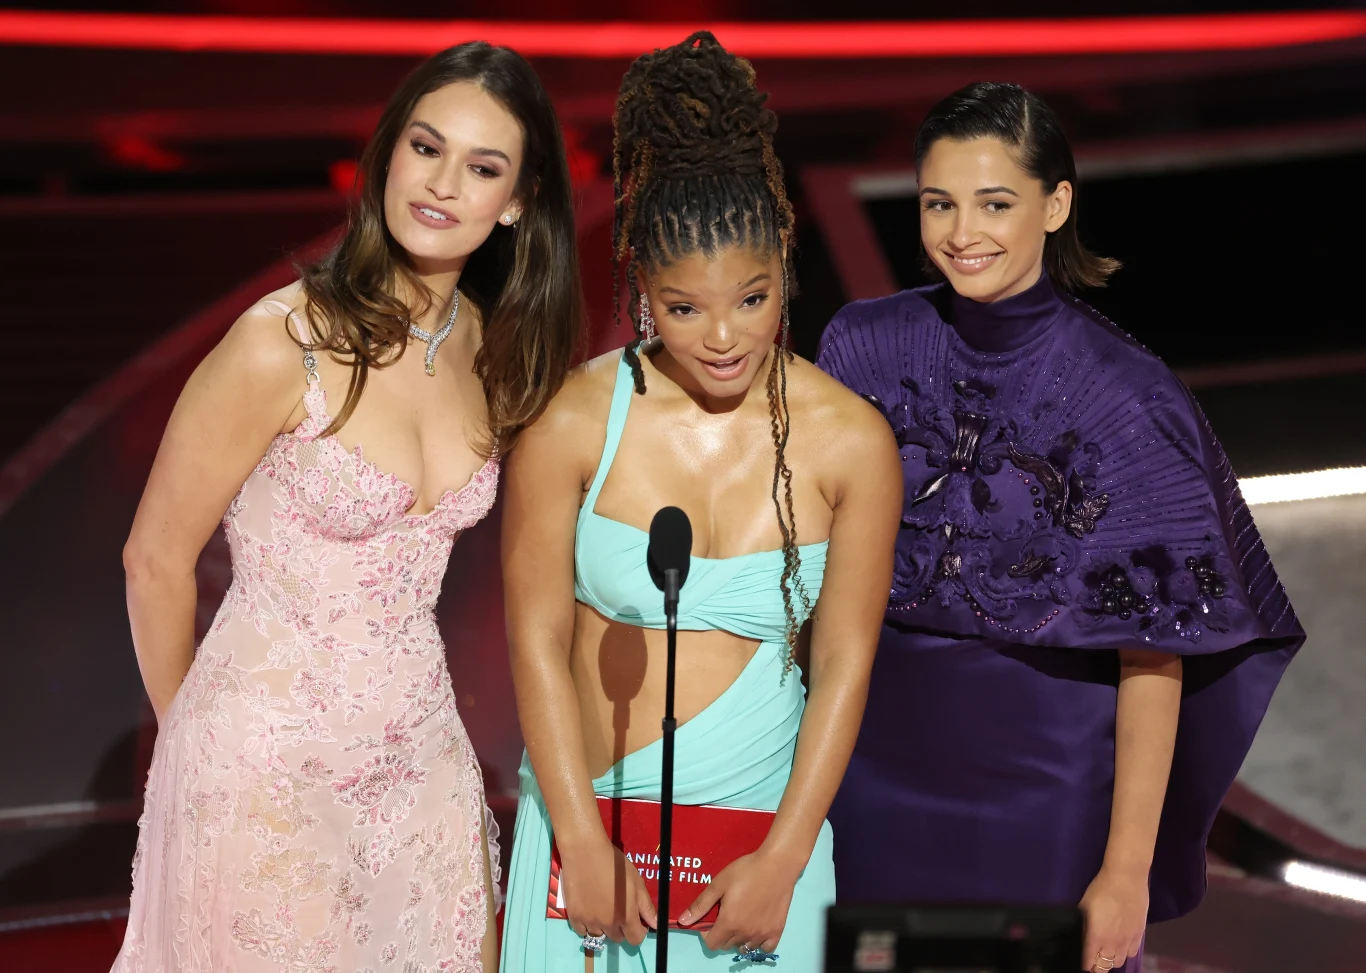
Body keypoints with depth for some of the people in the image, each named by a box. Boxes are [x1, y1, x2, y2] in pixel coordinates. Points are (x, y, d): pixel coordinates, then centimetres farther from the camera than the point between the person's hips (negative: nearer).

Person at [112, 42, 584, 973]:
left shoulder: (492, 352, 0)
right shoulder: (283, 345, -19)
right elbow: (157, 561, -9)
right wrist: (183, 725, 5)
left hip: (420, 748, 6)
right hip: (271, 766, -6)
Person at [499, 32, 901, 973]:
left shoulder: (851, 442, -9)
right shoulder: (572, 421, -10)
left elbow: (844, 664, -5)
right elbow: (537, 637, -6)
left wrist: (784, 860, -7)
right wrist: (582, 842, -8)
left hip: (760, 821, 0)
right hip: (587, 812, 0)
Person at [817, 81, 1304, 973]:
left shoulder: (1124, 398, -14)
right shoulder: (865, 348, -4)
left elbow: (1154, 662, -12)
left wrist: (1127, 873, -13)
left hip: (1047, 787, -3)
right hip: (881, 774, 3)